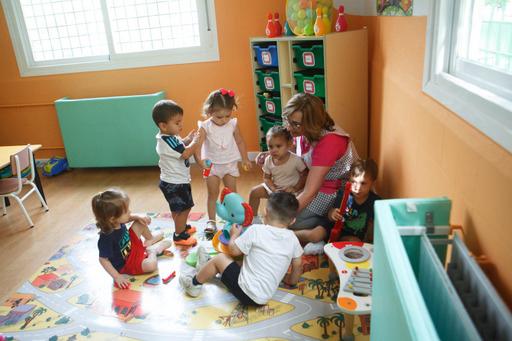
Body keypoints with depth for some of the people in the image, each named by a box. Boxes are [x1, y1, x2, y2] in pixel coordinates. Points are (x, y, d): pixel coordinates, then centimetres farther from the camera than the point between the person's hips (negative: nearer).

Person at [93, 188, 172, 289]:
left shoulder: (117, 222, -18)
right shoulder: (107, 238, -39)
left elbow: (127, 218, 8)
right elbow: (103, 259, -29)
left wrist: (137, 217, -9)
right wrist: (117, 277, -30)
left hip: (132, 246, 7)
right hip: (125, 265, -7)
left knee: (140, 222, 2)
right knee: (151, 265, -30)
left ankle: (150, 240, 30)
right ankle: (152, 251, 6)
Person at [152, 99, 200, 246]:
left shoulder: (169, 136, 2)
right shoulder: (167, 141, -29)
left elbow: (180, 145, 20)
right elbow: (186, 153, -32)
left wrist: (188, 139, 3)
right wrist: (196, 140, -20)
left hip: (175, 180, 10)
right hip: (175, 183, -10)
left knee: (177, 208, 26)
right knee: (184, 208, 1)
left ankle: (181, 227, 45)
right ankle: (179, 236, 13)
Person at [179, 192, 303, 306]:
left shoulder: (256, 230, -15)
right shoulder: (292, 238, -3)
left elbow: (234, 250, -6)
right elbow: (298, 264, 7)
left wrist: (234, 234, 13)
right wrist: (291, 281, 26)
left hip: (247, 294, -6)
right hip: (265, 297, 6)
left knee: (220, 258, 9)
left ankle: (194, 284, 28)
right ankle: (207, 269, 46)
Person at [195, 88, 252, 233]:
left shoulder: (233, 124, -8)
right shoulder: (205, 127, -15)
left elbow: (240, 142, 4)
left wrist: (245, 159, 9)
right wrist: (199, 159, -42)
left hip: (230, 163, 2)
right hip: (212, 165, -2)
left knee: (232, 192, 10)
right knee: (213, 194, 6)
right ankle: (211, 222, 14)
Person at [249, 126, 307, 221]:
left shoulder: (296, 160, -24)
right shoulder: (268, 160, -11)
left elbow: (305, 175, -14)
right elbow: (266, 178, -1)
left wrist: (295, 188, -25)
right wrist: (274, 189, -18)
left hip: (290, 189, -5)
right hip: (274, 187, 5)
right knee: (254, 192, 1)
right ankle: (253, 217, 18)